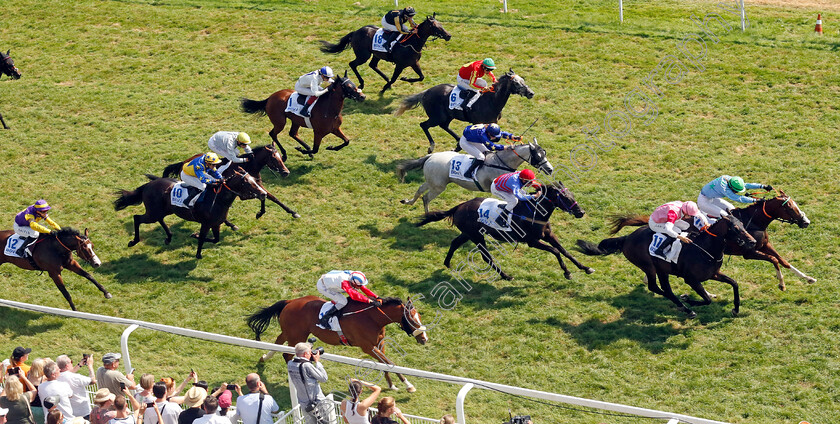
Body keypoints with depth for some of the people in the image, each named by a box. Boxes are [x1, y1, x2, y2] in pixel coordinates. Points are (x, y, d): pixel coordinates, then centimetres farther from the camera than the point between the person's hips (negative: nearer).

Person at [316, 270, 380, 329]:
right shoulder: (345, 282, -38)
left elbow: (364, 289, -6)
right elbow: (354, 294, -49)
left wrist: (377, 297, -14)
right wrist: (369, 301, -53)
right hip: (322, 286, -9)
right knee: (343, 301, -17)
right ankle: (324, 319, -10)